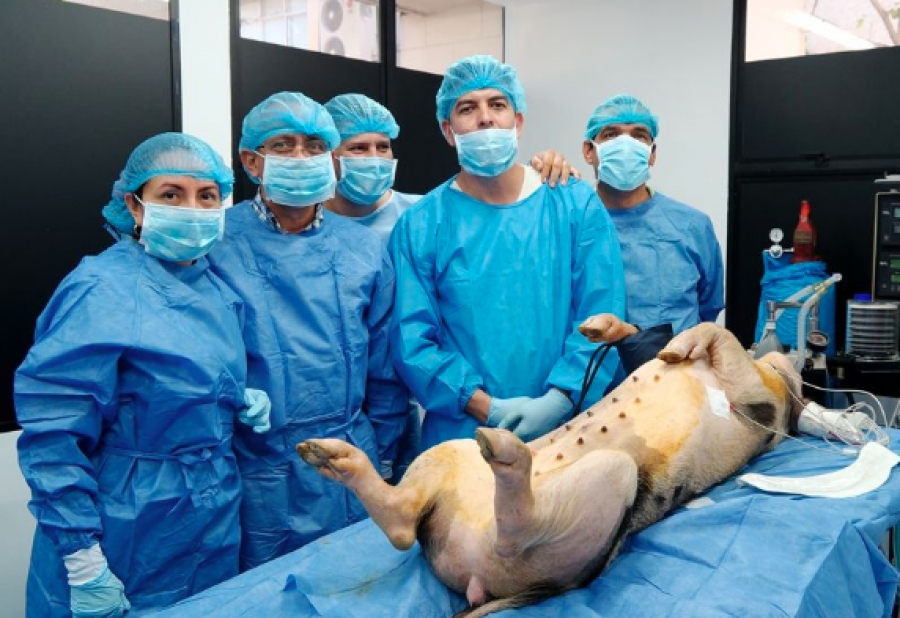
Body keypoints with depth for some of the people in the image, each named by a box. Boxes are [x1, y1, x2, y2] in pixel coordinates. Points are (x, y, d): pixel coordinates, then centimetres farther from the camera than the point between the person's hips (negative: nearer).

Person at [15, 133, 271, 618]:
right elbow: (51, 435, -21)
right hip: (130, 547, -7)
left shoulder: (215, 289, 4)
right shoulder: (100, 293, -18)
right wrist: (82, 564, -21)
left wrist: (242, 401, -2)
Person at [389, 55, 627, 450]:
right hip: (460, 432, 0)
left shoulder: (577, 206, 0)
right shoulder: (420, 225, -2)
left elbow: (601, 317, -6)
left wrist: (558, 400, -17)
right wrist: (488, 409, -15)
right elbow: (411, 341, -7)